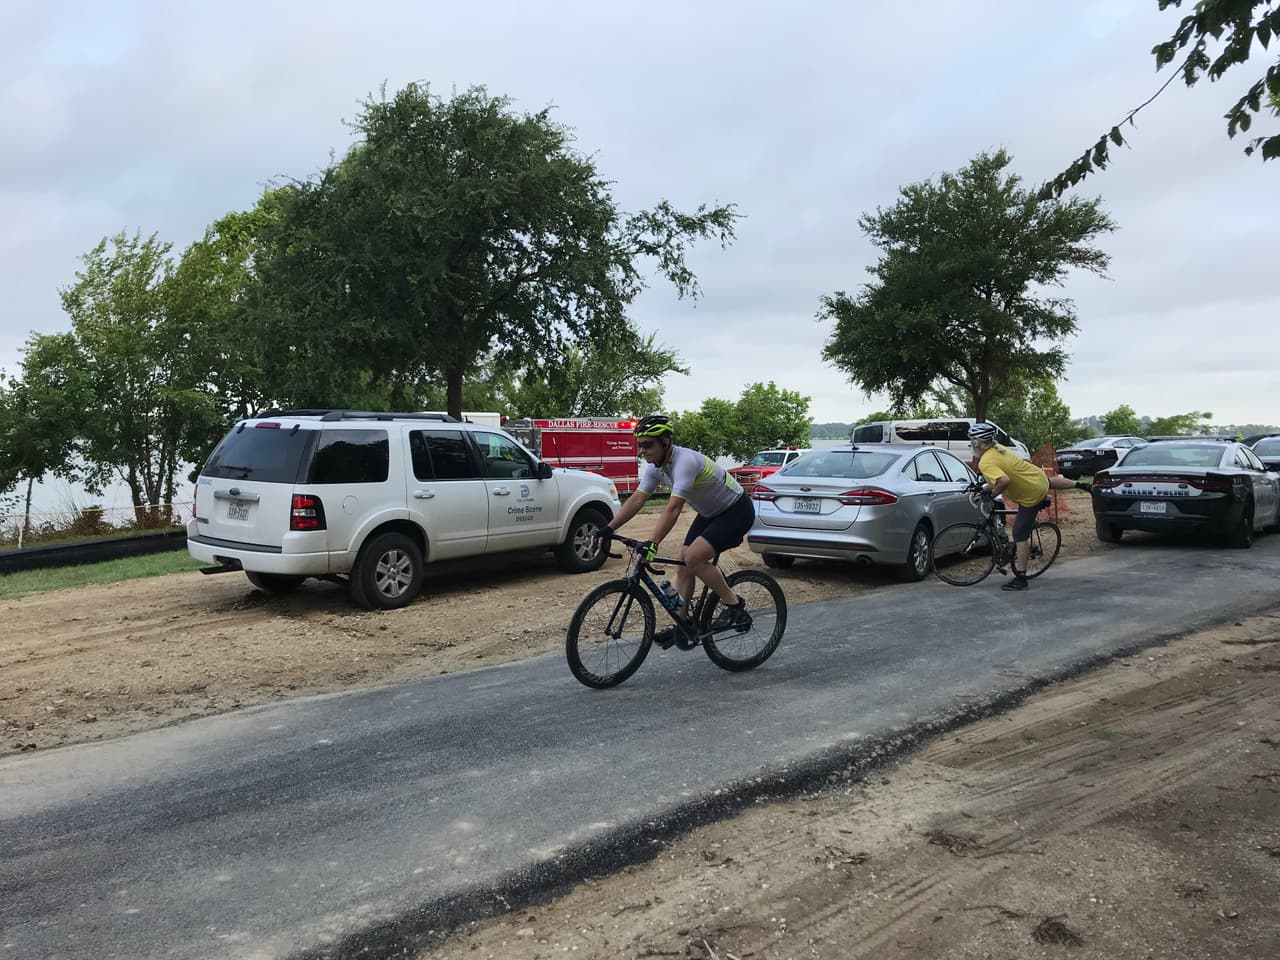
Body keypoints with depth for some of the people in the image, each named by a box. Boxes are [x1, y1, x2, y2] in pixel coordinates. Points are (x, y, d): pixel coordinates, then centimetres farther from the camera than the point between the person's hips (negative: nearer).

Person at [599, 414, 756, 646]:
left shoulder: (685, 461, -33)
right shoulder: (655, 466, -6)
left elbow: (673, 508, -41)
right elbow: (637, 499, -4)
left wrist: (652, 543, -48)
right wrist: (609, 528, -11)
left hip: (737, 511, -9)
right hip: (710, 513, 9)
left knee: (694, 558, -23)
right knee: (684, 562, 3)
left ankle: (734, 605, -6)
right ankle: (681, 624, 11)